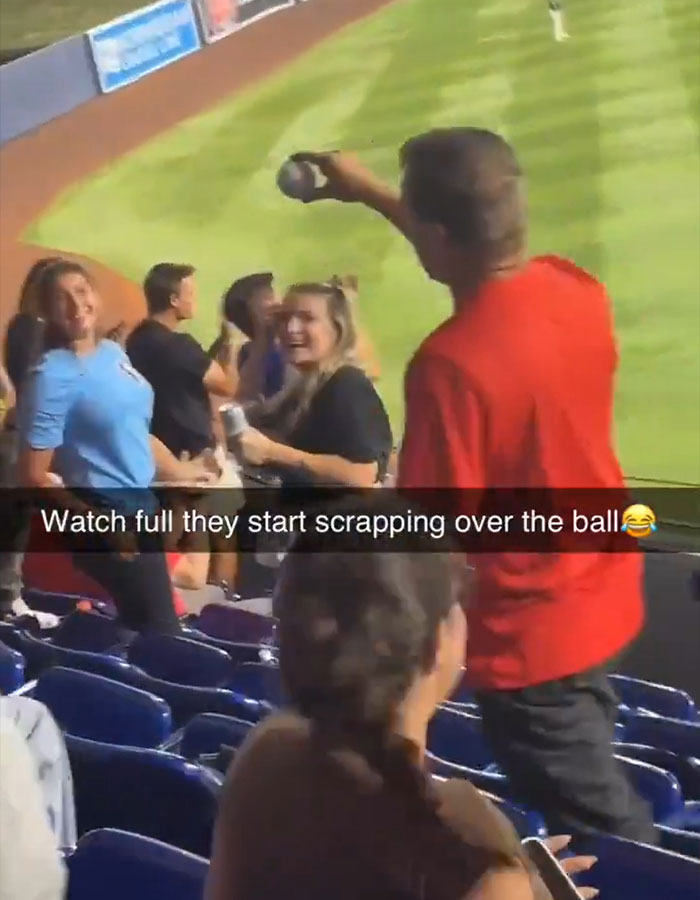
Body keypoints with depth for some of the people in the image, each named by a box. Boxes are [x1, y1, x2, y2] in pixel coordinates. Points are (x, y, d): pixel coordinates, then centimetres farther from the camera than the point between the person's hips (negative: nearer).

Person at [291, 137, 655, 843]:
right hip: (603, 599, 8)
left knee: (599, 832, 12)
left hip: (527, 636, -8)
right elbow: (479, 253, 14)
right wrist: (370, 192, 22)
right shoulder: (577, 290, -8)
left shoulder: (450, 363, -31)